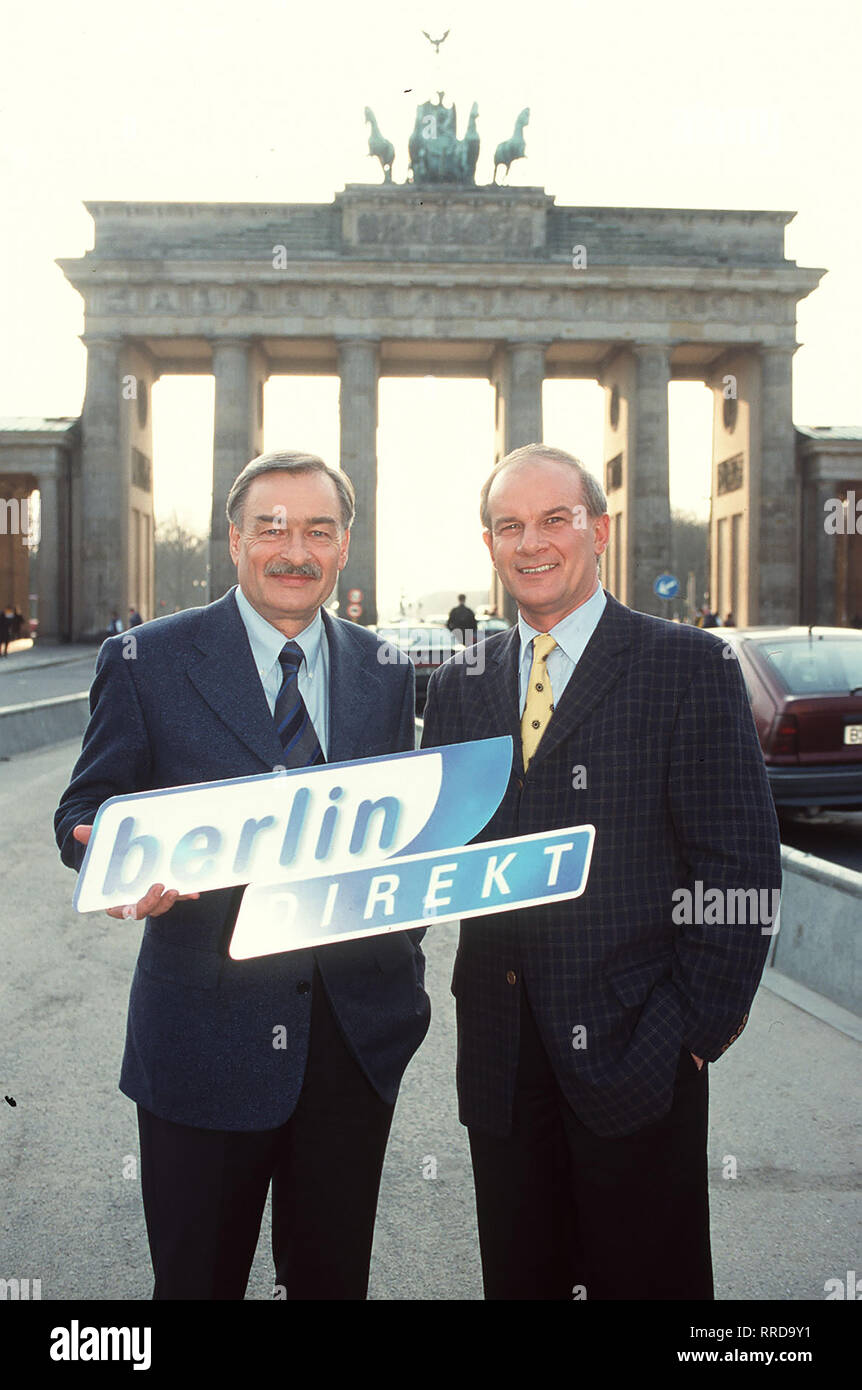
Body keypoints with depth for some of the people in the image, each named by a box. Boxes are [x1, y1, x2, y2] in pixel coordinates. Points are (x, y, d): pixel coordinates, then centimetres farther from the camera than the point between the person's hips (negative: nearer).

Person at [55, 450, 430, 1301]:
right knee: (197, 1278, 13)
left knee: (334, 1277, 19)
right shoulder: (145, 663, -4)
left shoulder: (386, 671, 7)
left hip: (358, 1030, 3)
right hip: (206, 1031, -2)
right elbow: (85, 814, 0)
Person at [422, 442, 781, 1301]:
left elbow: (740, 864, -7)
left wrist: (699, 1026, -10)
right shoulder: (459, 686, 10)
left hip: (633, 1043, -4)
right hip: (502, 1057, 4)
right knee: (518, 1278, 16)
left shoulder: (688, 666, -4)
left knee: (650, 1278, 10)